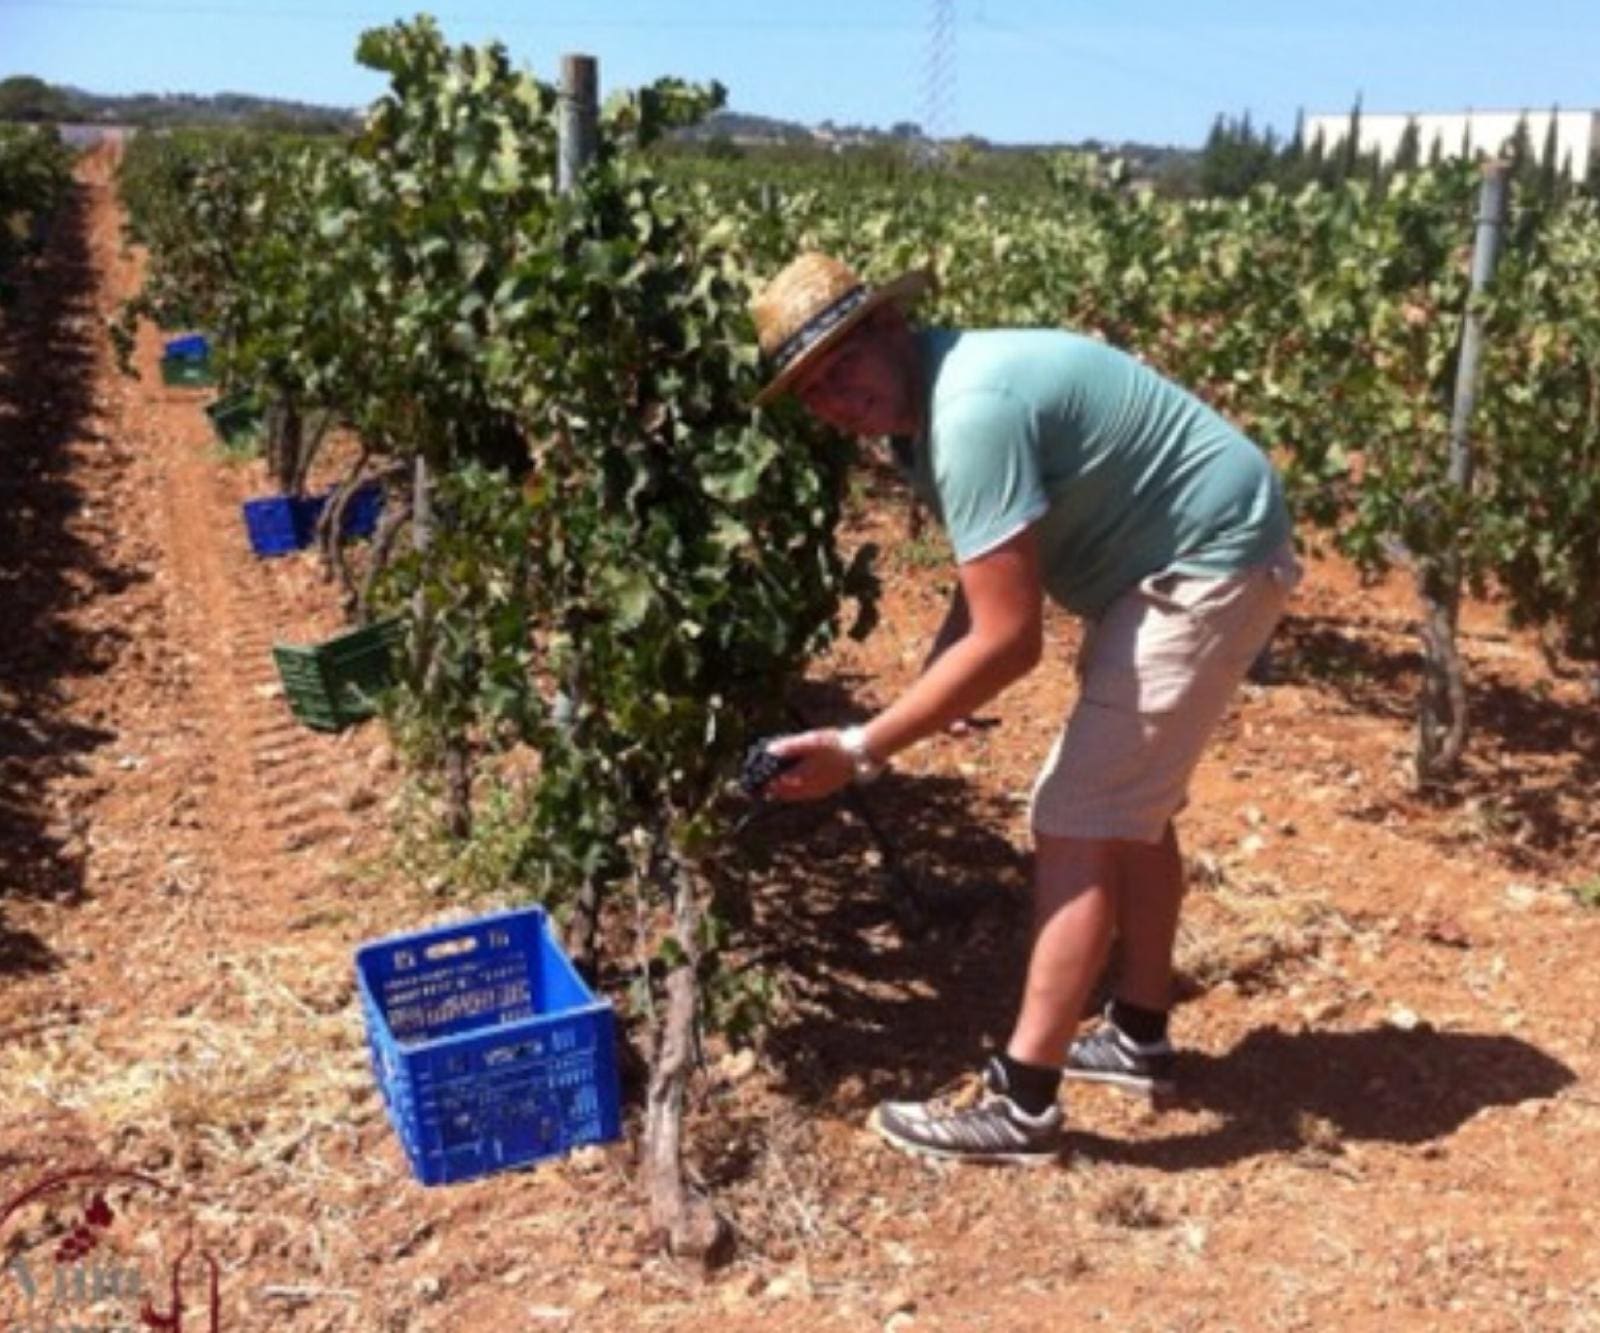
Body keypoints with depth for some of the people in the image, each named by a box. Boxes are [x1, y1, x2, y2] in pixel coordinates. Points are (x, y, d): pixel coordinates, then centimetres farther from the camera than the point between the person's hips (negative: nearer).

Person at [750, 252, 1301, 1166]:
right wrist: (930, 691, -7)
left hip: (1210, 565, -11)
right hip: (1179, 557, 11)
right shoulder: (923, 406, 3)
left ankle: (1021, 1105, -4)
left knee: (1079, 822, -11)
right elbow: (988, 580, 11)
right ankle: (1140, 1037, 34)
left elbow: (1009, 642, -31)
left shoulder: (971, 412, -29)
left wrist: (861, 751, -26)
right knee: (1132, 801, 20)